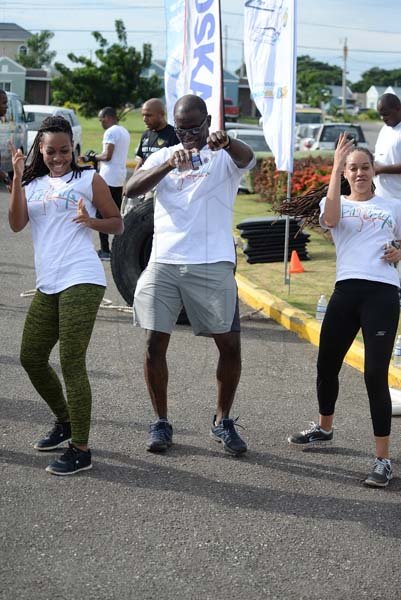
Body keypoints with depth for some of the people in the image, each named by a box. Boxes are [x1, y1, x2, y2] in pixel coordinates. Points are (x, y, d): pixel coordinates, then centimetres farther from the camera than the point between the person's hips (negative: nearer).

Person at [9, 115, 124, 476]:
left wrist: (91, 221, -15)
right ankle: (65, 422, 34)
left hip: (81, 282, -6)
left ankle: (81, 450, -4)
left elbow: (118, 224, 6)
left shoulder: (88, 180, 3)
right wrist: (18, 177, -10)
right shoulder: (32, 184, 14)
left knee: (71, 363, -10)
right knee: (31, 357, 12)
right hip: (47, 285, 6)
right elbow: (17, 225, -2)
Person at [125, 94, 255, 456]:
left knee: (230, 344, 0)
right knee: (155, 342, 2)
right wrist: (169, 165, -24)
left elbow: (247, 158, -21)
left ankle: (223, 422, 18)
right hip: (164, 263, 2)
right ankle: (161, 422, 17)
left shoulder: (224, 157, 3)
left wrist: (226, 141, -45)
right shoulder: (164, 157, 11)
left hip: (212, 266, -2)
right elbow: (132, 188, -7)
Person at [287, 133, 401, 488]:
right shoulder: (337, 203, 12)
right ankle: (324, 429, 40)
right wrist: (335, 169, -15)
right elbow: (330, 218, -13)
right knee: (327, 365, 13)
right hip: (347, 290, 2)